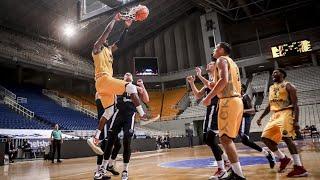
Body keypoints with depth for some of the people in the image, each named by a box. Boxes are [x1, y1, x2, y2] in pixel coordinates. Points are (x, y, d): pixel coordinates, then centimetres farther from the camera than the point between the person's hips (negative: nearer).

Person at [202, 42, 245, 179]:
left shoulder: (222, 59, -2)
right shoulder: (232, 63, 26)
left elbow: (224, 80, -20)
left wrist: (209, 97, -18)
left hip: (229, 101, -10)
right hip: (237, 100, 10)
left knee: (225, 138, -9)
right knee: (228, 138, 16)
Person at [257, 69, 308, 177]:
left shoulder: (287, 86, -2)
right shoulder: (271, 88, 20)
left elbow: (295, 104, -10)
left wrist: (296, 121, -21)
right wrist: (261, 117, 19)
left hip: (286, 113, -8)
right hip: (275, 115, 8)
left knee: (286, 137, -22)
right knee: (266, 138, 1)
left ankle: (299, 168, -17)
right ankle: (283, 159, 15)